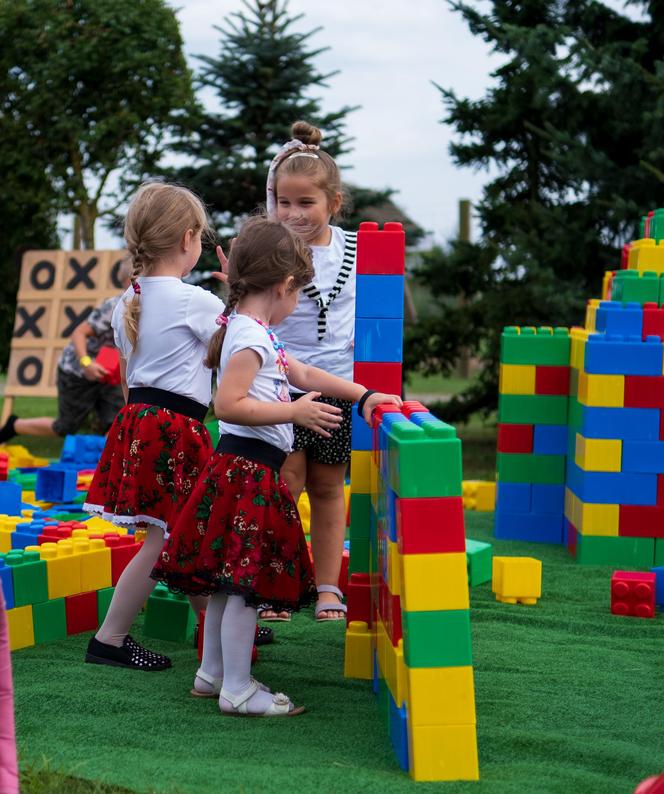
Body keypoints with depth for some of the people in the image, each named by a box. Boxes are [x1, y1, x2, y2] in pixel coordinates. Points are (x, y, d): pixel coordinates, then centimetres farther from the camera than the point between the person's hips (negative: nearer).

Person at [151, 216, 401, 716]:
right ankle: (237, 689, -1)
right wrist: (294, 412, -20)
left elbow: (302, 374, 26)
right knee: (246, 582, -6)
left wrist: (363, 396, 26)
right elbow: (228, 403, -25)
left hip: (241, 471, 10)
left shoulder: (253, 333, 16)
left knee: (227, 581, 16)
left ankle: (213, 673, 25)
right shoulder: (250, 337, -16)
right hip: (248, 472, -10)